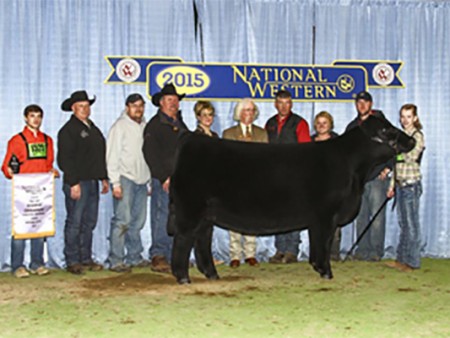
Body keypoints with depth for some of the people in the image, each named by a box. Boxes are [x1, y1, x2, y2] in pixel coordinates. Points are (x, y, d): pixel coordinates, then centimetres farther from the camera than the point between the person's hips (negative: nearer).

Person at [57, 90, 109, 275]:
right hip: (77, 183, -8)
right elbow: (64, 159, -13)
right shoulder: (68, 130, -6)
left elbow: (101, 155, 24)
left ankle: (86, 259, 17)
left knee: (89, 223, 10)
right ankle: (72, 261, 2)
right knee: (74, 223, -4)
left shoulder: (93, 128, 19)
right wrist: (73, 183, -18)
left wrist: (103, 178, 19)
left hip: (92, 182, 8)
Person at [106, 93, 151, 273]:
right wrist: (115, 182, -13)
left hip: (141, 180, 6)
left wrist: (150, 182, 12)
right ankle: (115, 260, -8)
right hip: (125, 179, -6)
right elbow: (112, 156, -7)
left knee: (138, 221, 9)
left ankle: (134, 256, 19)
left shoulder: (145, 126, 16)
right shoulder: (120, 126, -2)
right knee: (122, 220, -11)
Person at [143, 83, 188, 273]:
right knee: (162, 218, -9)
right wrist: (164, 178, -15)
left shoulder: (180, 124, 21)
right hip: (163, 181, -7)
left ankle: (173, 258, 11)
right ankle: (158, 257, -5)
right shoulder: (154, 125, -3)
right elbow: (150, 154, -10)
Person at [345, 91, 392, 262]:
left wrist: (387, 168, -7)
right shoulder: (352, 127, 16)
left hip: (377, 177, -4)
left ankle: (376, 250, -1)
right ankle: (362, 249, 10)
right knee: (361, 216, 5)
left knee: (377, 216, -6)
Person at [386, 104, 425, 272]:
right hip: (400, 183, 7)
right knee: (403, 222, 11)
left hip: (411, 184, -7)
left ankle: (412, 261, 3)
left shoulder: (417, 135, -7)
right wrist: (392, 184, 16)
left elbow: (411, 156, -21)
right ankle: (402, 258, 17)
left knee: (411, 223, -3)